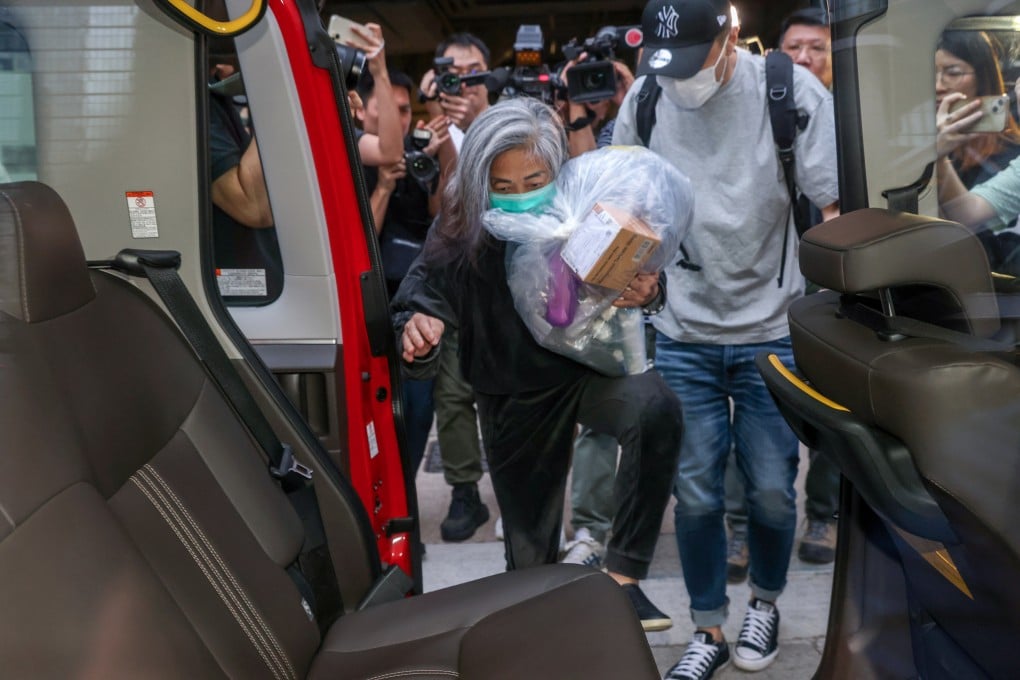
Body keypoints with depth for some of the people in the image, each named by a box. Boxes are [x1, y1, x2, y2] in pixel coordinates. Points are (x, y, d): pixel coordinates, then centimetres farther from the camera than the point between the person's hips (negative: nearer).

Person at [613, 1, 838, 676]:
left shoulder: (791, 91, -9)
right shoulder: (643, 100, 0)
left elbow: (840, 208, -9)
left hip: (774, 331, -2)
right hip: (684, 334, 2)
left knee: (771, 489, 7)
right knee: (695, 493, 5)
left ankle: (766, 601, 36)